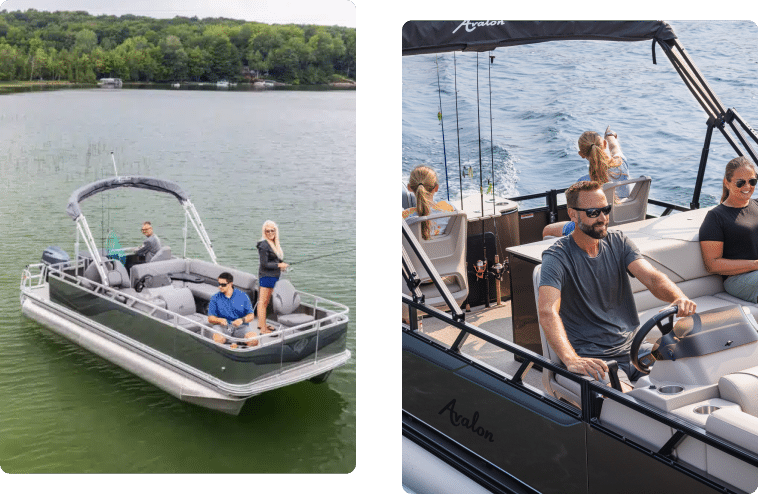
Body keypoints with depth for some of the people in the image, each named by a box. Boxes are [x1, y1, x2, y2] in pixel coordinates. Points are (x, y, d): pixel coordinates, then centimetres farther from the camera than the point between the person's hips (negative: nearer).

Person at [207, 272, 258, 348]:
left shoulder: (243, 296, 8)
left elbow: (251, 315, 6)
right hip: (223, 326, -1)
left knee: (254, 339, -32)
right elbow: (210, 318, 4)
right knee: (218, 339, -39)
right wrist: (219, 320, -18)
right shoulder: (215, 298, 9)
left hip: (241, 327, 1)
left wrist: (242, 320, -16)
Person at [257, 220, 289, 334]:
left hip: (273, 276, 9)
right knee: (263, 302, -6)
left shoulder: (274, 243, 12)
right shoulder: (264, 245, -16)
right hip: (266, 276, -9)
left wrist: (281, 265, 5)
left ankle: (261, 324, 28)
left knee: (266, 301, 17)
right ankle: (263, 329, -5)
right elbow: (264, 264, -19)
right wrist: (279, 265, -15)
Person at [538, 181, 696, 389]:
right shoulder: (557, 256, -10)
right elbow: (547, 311, -26)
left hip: (634, 347, 6)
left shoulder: (618, 242, 8)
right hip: (593, 360, -6)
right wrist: (571, 360, -42)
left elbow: (653, 278, -5)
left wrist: (679, 298, -30)